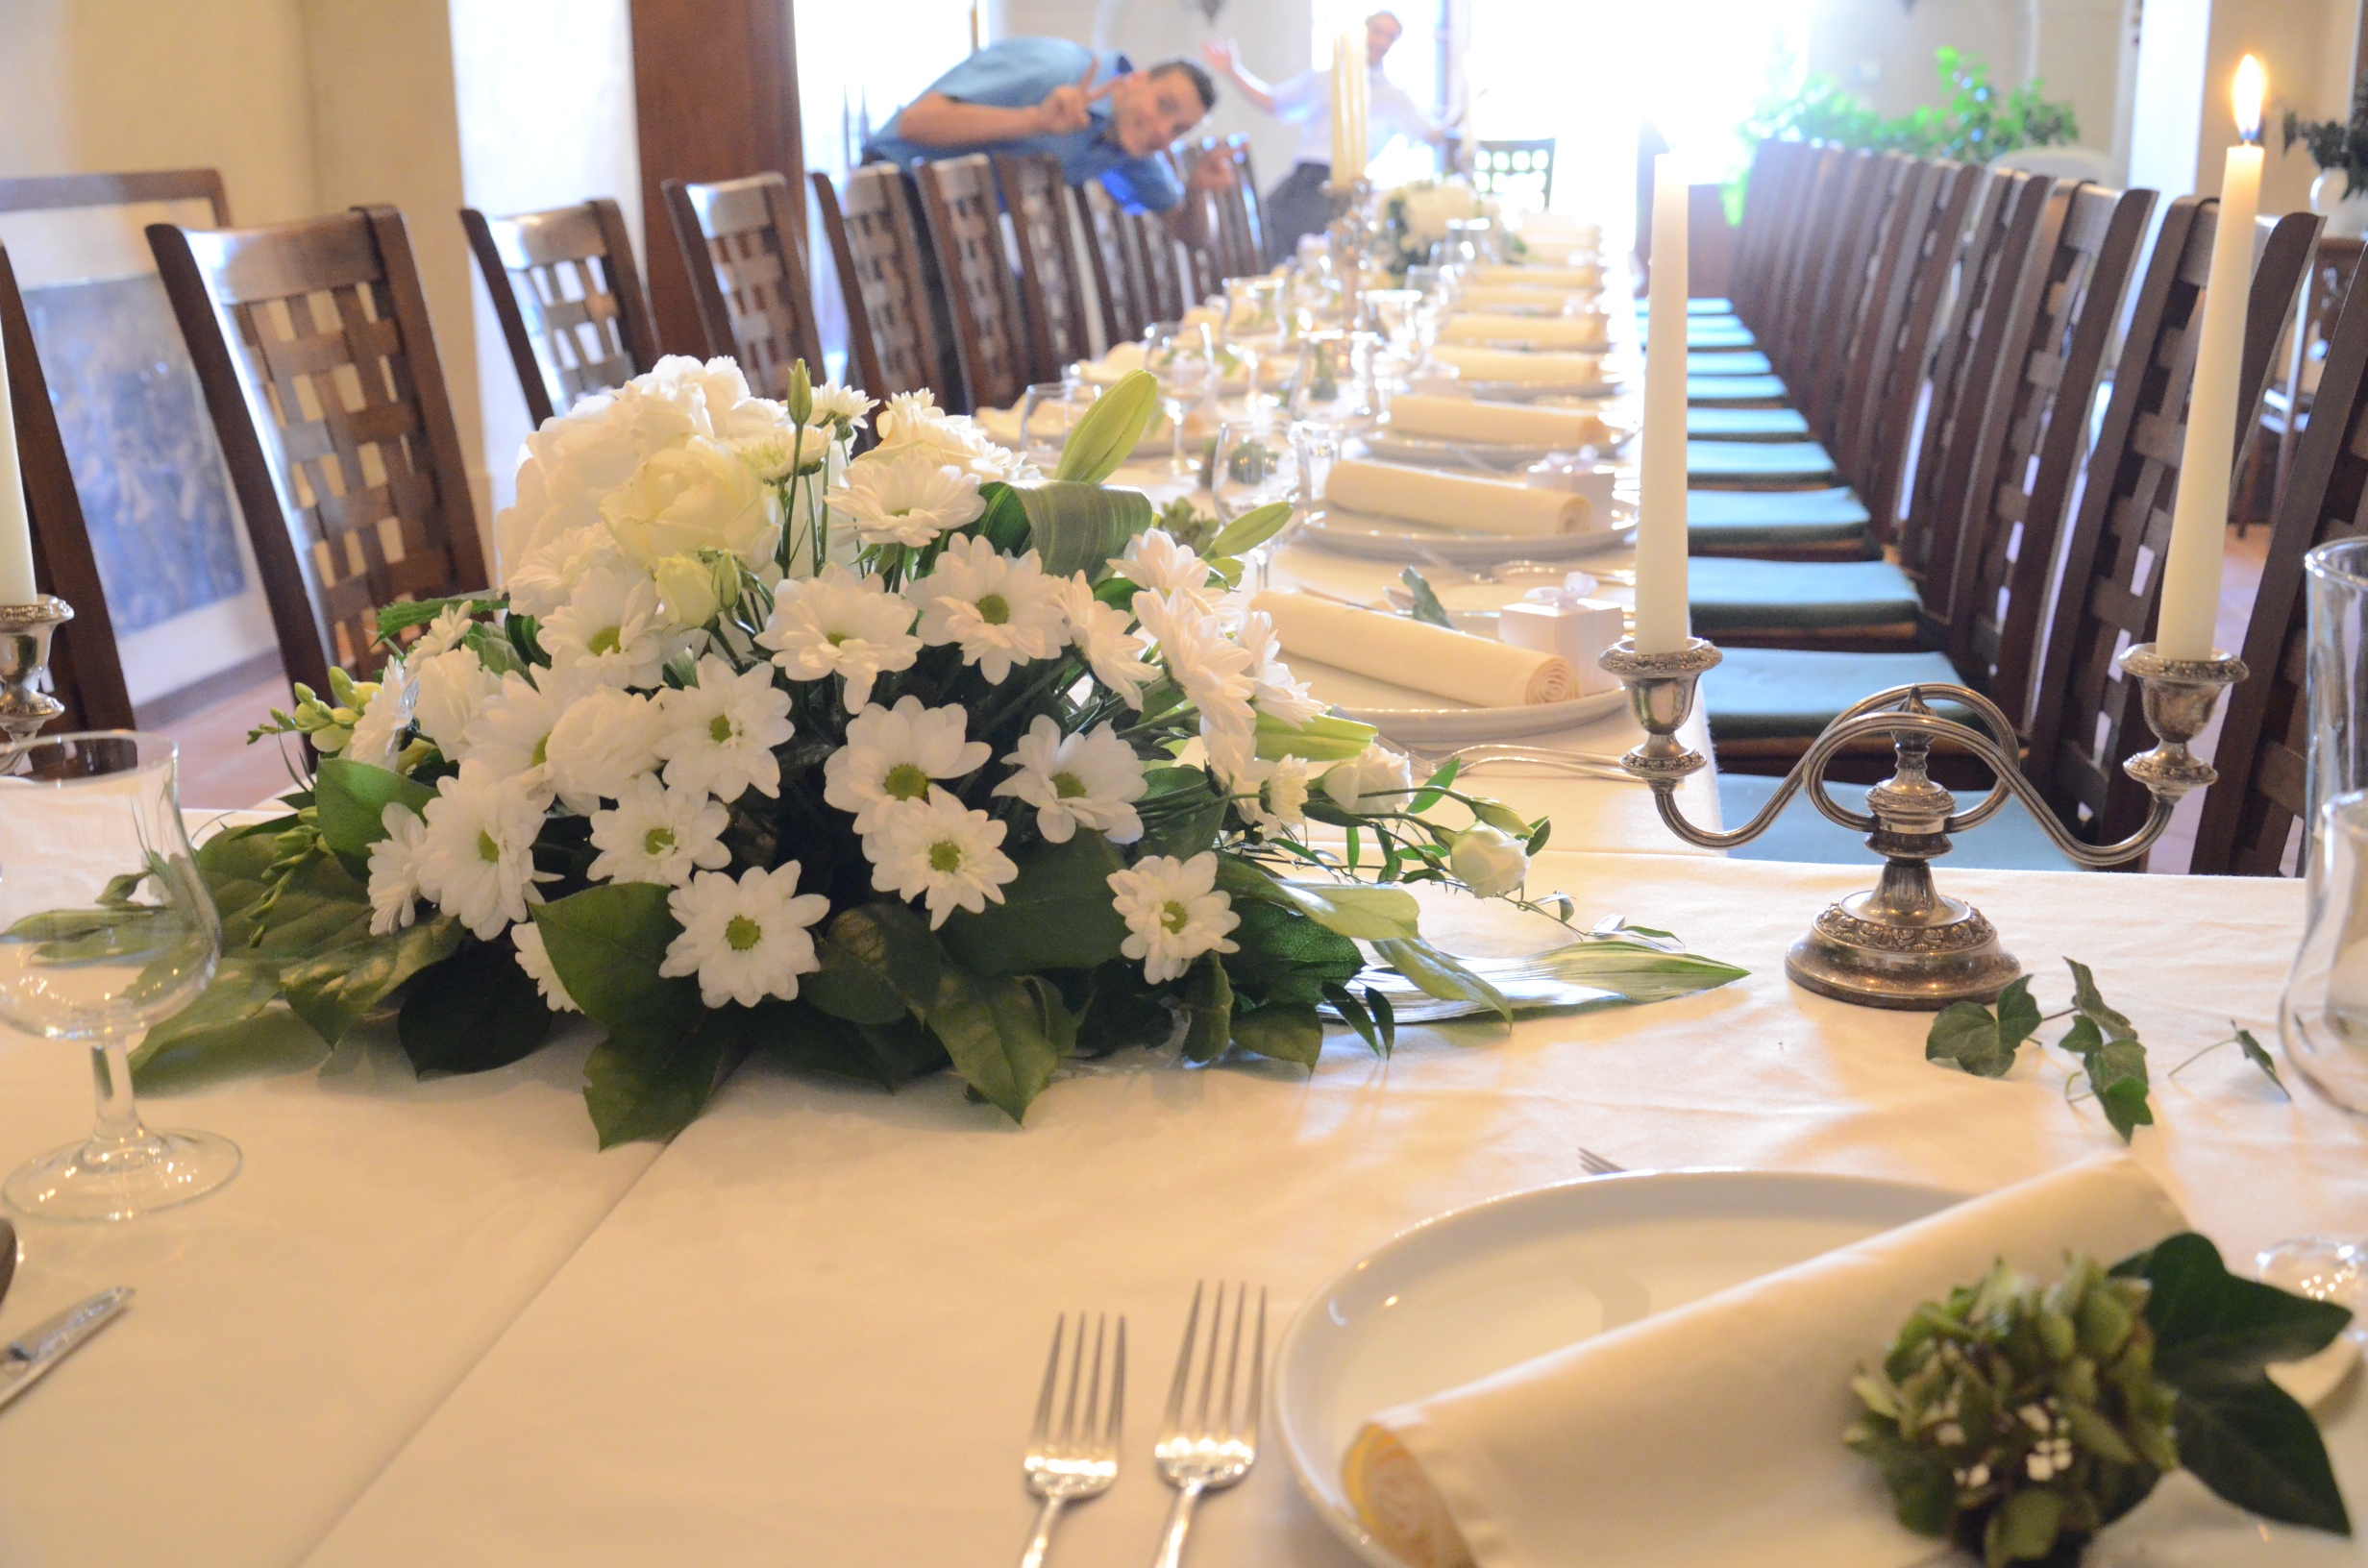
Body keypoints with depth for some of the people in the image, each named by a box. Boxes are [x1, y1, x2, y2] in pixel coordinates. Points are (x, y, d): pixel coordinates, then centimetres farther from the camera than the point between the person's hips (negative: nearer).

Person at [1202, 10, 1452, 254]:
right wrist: (1234, 73, 18)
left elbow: (1433, 134, 8)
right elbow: (1271, 101, 25)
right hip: (1302, 178, 3)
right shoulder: (1322, 81, 22)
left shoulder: (1394, 97, 15)